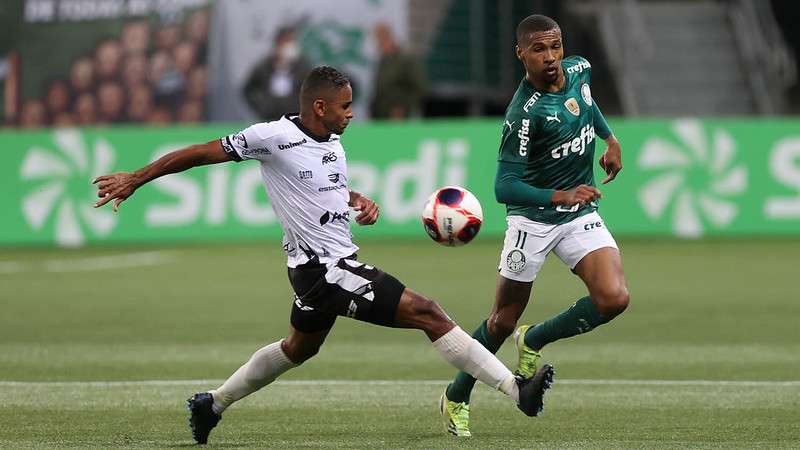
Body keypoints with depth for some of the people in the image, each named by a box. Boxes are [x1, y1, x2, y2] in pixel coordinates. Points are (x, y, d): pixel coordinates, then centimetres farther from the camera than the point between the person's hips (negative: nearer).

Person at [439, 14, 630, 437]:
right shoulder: (524, 113, -25)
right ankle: (456, 398, 27)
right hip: (532, 218, -5)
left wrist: (610, 138, 15)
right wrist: (560, 196, -36)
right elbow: (504, 187, -27)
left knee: (613, 299, -16)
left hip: (581, 213, 5)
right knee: (503, 322, 5)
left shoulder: (579, 69, -4)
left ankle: (534, 341, 9)